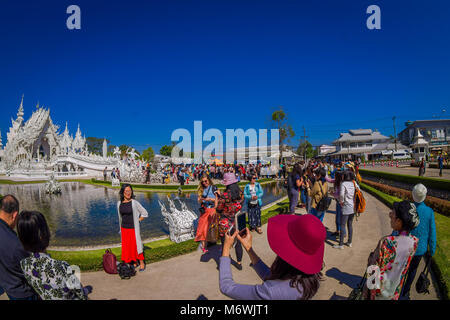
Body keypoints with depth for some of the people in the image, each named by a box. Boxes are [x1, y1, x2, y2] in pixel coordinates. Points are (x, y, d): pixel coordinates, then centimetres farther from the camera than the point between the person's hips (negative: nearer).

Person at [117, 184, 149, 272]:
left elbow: (145, 213, -6)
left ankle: (142, 263, 18)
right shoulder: (119, 203, 1)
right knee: (127, 247, 11)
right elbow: (120, 217, 13)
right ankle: (134, 263, 28)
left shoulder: (134, 203, -12)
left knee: (136, 245, 2)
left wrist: (137, 221, -6)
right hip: (124, 228, 5)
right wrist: (121, 229, 16)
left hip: (133, 228, -4)